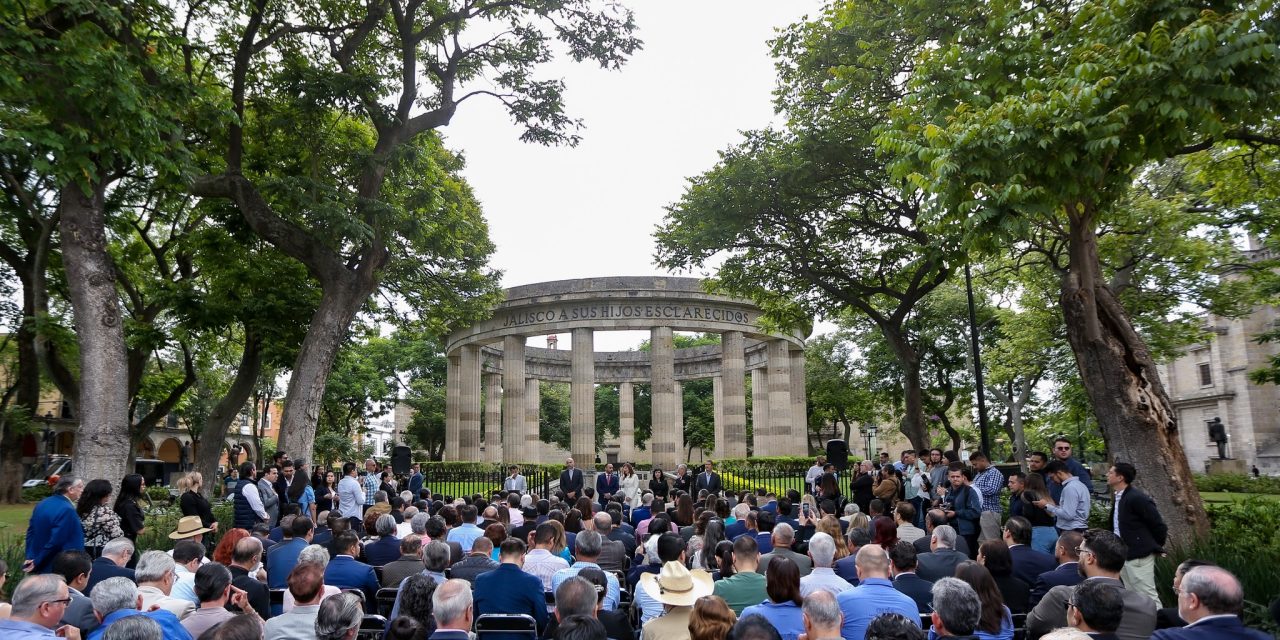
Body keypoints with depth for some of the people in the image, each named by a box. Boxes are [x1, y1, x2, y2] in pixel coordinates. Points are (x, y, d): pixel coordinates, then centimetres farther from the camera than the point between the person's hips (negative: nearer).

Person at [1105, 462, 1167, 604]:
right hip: (1123, 555, 9)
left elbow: (1158, 525, -14)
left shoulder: (1137, 498, -18)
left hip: (1139, 555, -9)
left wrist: (1156, 547, -2)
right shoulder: (1118, 497, 9)